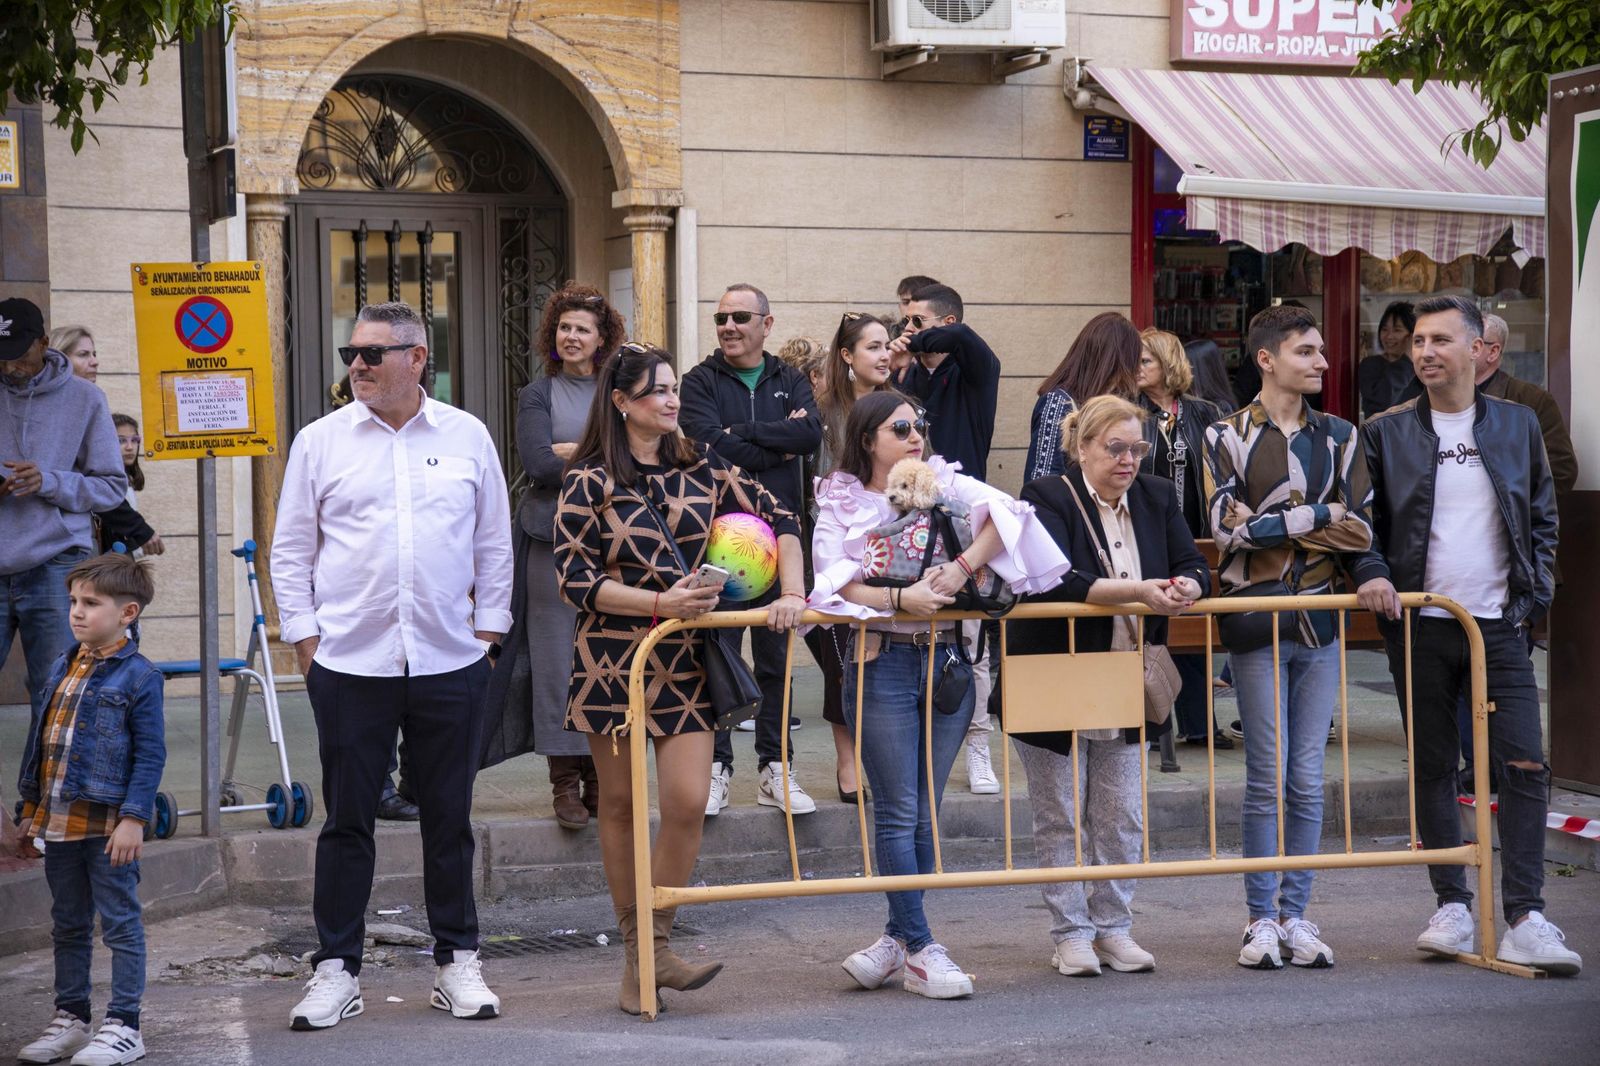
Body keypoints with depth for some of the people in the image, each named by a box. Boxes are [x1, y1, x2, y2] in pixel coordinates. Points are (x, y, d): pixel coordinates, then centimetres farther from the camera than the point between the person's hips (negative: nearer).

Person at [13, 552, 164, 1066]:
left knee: (120, 923, 2)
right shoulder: (62, 667, 10)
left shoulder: (138, 676, -10)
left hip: (108, 825, -7)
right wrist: (31, 809, 15)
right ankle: (70, 1018, 27)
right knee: (67, 926, 16)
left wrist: (134, 818, -18)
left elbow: (150, 754, -12)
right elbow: (39, 738, 16)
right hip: (59, 822, 7)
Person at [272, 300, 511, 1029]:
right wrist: (306, 640, 1)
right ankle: (336, 969, 13)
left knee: (450, 819, 9)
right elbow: (292, 550, 6)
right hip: (348, 667, -1)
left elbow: (494, 545, 10)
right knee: (347, 821, 4)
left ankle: (457, 962, 20)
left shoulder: (467, 437, 5)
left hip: (450, 664, 1)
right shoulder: (321, 441, 3)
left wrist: (486, 632, 6)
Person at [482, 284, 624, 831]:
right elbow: (539, 464, -7)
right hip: (553, 536, -2)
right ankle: (565, 780, 1)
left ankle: (599, 773, 7)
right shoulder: (537, 395, 7)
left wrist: (577, 451, -9)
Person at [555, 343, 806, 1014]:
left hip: (686, 661, 2)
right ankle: (633, 949, 18)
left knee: (688, 804, -8)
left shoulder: (701, 467, 7)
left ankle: (655, 946, 6)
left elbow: (780, 520, 9)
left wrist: (791, 593, -5)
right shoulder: (589, 482, -3)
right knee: (620, 803, 6)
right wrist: (659, 602, -19)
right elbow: (576, 580, -10)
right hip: (613, 657, -2)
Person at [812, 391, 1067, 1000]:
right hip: (882, 662, -3)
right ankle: (919, 950, 0)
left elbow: (1004, 511, -9)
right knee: (898, 812, -4)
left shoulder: (944, 484, 8)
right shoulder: (841, 504, 2)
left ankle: (899, 938, 18)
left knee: (924, 811, 8)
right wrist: (900, 600, -24)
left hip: (947, 659, 3)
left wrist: (962, 568, -20)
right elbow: (835, 583, -11)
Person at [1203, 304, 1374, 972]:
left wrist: (1275, 527, -12)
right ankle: (1261, 917, 7)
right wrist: (1318, 517, -9)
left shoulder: (1340, 436, 11)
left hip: (1318, 621, 3)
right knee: (1268, 777, -3)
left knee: (1308, 778, 4)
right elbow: (1230, 526, -13)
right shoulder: (1228, 436, 0)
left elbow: (1359, 528, 2)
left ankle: (1296, 913, 13)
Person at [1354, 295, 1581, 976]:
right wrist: (1371, 575, -12)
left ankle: (1525, 921, -8)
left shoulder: (1517, 425, 8)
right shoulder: (1386, 433, 4)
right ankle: (1453, 908, 16)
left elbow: (1543, 517, 15)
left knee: (1524, 766, -9)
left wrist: (1535, 590, 3)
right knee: (1433, 768, 6)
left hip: (1499, 624, 0)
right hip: (1419, 623, 0)